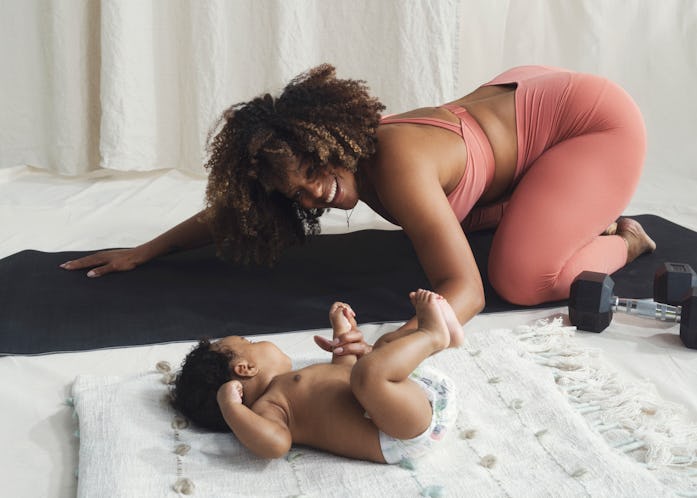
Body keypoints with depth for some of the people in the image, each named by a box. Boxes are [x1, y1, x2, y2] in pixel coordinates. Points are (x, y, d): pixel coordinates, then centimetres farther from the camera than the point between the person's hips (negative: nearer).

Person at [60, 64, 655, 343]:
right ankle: (570, 207, 27)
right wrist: (142, 252, 2)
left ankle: (621, 239, 5)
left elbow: (466, 289, -36)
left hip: (595, 114, -8)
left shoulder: (394, 166, -34)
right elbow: (230, 206, 1)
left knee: (521, 278, -23)